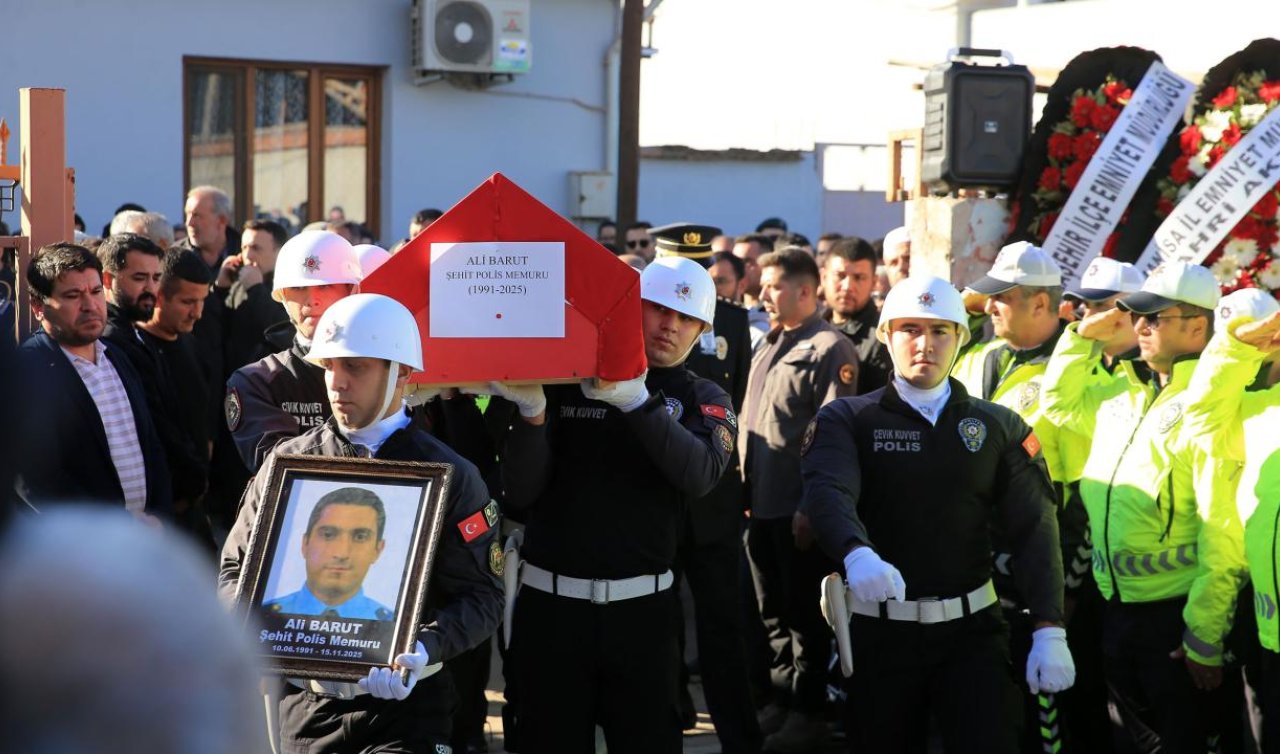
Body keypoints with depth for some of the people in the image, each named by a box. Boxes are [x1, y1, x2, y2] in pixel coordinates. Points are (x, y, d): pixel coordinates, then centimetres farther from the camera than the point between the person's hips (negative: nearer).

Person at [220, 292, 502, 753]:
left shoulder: (449, 477, -2)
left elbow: (481, 597, -6)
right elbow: (236, 571, 10)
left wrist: (425, 648, -24)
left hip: (405, 703, -3)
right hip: (307, 701, 3)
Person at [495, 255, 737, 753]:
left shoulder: (703, 399, 6)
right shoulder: (564, 380, 3)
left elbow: (699, 475, -16)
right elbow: (520, 493, -3)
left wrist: (637, 400, -28)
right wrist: (532, 414, -19)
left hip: (640, 607, 1)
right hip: (549, 602, 0)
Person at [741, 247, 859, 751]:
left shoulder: (830, 350, -9)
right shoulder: (768, 347, 17)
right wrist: (743, 490, 13)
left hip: (799, 508, -8)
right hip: (760, 503, 8)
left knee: (804, 614, 2)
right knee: (773, 612, 15)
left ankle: (807, 712, 12)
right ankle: (780, 700, 25)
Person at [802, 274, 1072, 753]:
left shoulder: (999, 426, 6)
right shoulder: (847, 420, -1)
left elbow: (1035, 529, 1)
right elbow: (827, 493, -20)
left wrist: (1049, 630, -11)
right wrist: (858, 553, -42)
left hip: (972, 627, 1)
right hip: (880, 628, -1)